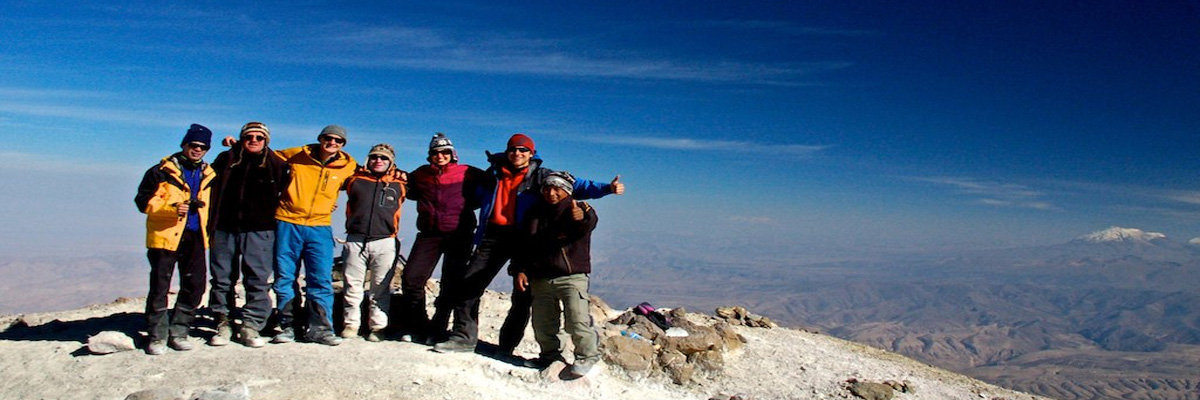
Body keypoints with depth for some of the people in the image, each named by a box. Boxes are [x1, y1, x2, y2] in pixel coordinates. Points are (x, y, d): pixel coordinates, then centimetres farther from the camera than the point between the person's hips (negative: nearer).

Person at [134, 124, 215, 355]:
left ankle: (178, 333, 17)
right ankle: (157, 336, 7)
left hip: (195, 238, 5)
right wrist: (171, 208, -22)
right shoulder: (163, 171, -2)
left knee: (194, 286, 5)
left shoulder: (208, 175, 14)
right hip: (165, 235, -5)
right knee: (160, 286, -3)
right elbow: (143, 200, -7)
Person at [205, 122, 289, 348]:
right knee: (221, 278, 5)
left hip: (259, 231, -2)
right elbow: (211, 190, 18)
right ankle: (223, 323, 16)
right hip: (225, 229, 2)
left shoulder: (277, 165, 6)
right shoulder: (226, 160, 10)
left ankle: (251, 326, 3)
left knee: (258, 279, -4)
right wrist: (211, 223, 12)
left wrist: (275, 219, 9)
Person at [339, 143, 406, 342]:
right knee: (352, 284, 5)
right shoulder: (355, 180, 11)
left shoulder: (399, 185, 10)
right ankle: (351, 324, 15)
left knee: (381, 287, 1)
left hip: (384, 242, -1)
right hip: (355, 240, 1)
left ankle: (378, 327, 9)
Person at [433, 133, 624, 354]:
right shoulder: (494, 173, 14)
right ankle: (464, 336, 9)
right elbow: (477, 196, 29)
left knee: (522, 296, 0)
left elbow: (574, 186, -3)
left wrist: (607, 188, -15)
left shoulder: (540, 176, 4)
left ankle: (506, 347, 13)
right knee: (469, 284, -2)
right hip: (493, 236, 3)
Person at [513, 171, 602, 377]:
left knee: (576, 321, -14)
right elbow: (524, 245, 17)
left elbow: (588, 225, -27)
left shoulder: (578, 209, -3)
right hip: (541, 278, 5)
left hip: (572, 276, -5)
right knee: (542, 323, 11)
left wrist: (583, 218, -51)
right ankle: (550, 355, 31)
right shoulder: (536, 214, 13)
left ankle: (587, 355, 5)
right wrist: (521, 270, 5)